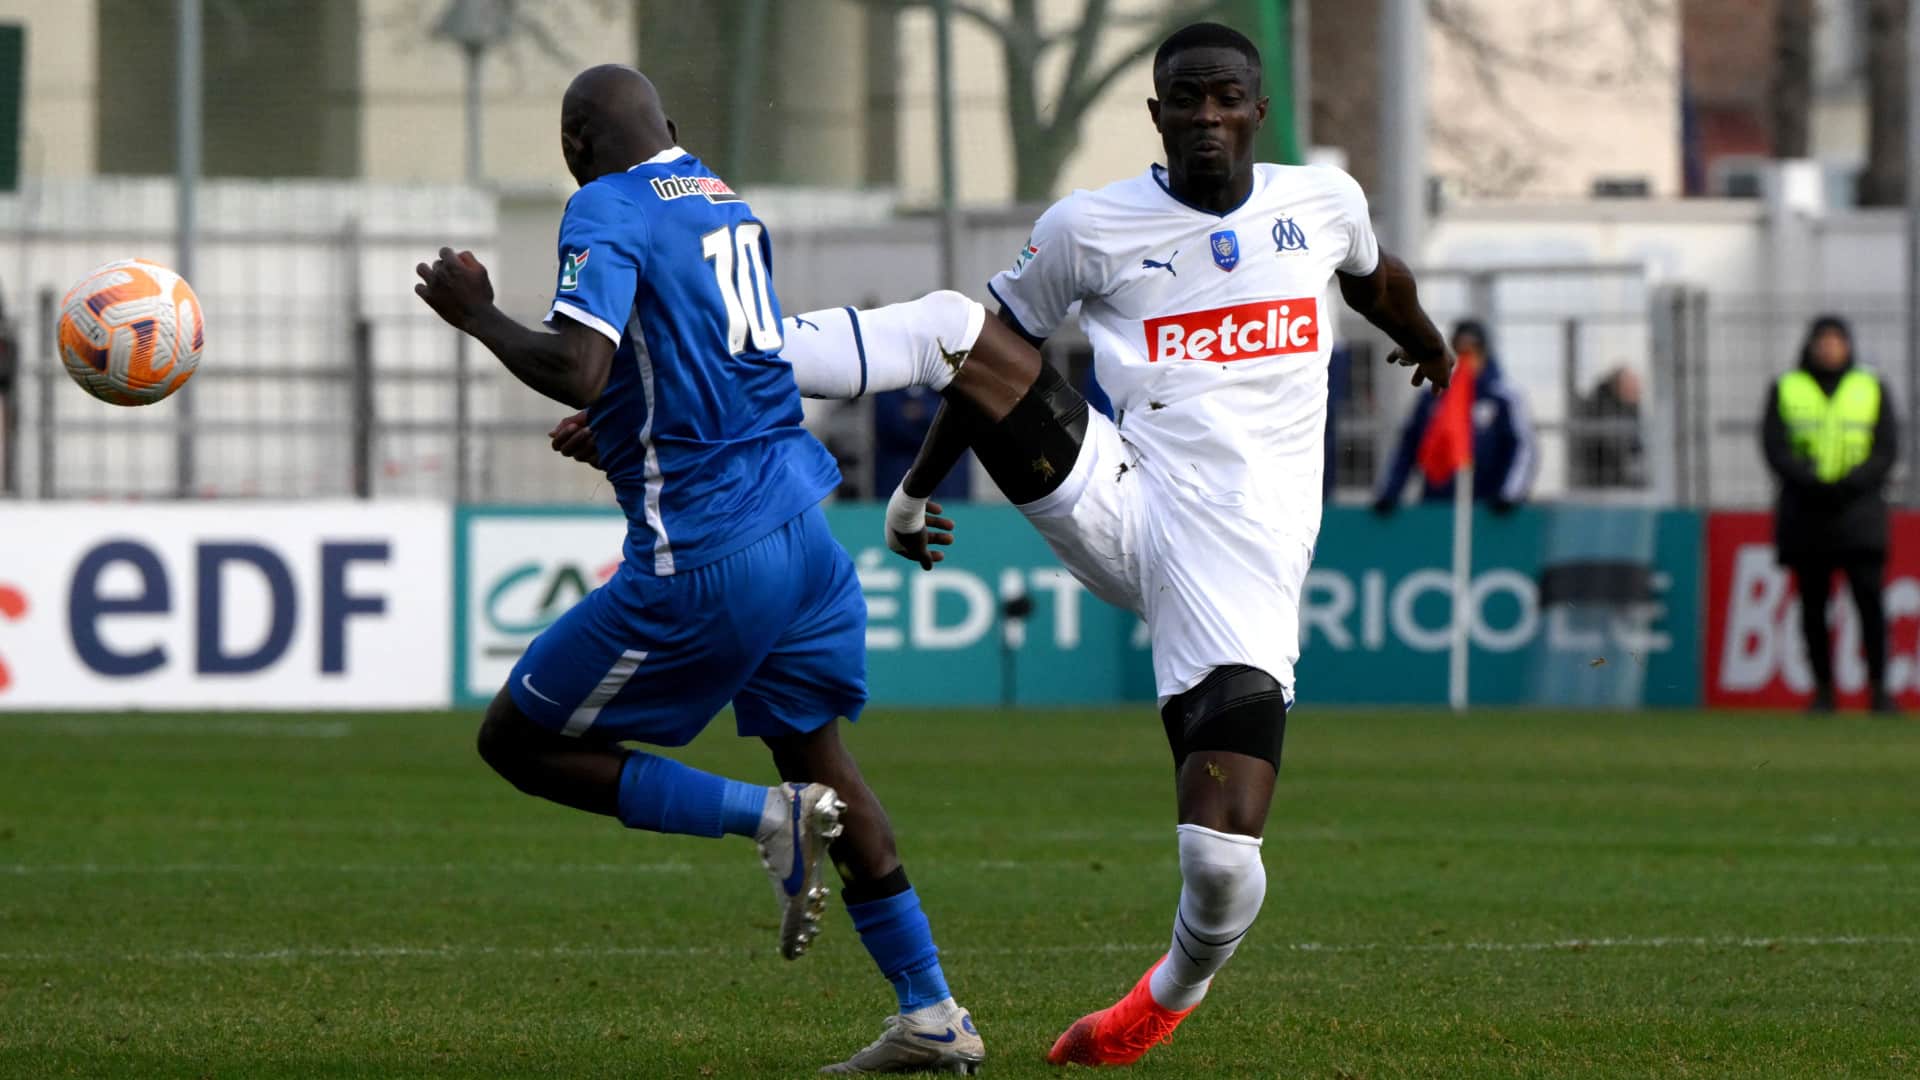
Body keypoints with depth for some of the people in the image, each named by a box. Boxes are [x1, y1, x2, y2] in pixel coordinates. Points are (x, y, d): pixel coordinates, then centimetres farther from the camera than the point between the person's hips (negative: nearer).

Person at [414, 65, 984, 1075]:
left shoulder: (606, 212, -10)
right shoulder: (729, 205, 16)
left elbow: (578, 373, -23)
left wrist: (475, 315, -8)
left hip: (701, 556, -8)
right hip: (801, 523, 8)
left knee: (516, 741, 4)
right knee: (818, 756, 22)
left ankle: (767, 818, -7)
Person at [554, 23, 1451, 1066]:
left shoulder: (1322, 200, 8)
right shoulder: (1089, 227, 2)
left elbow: (1376, 277, 31)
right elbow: (1002, 345, 17)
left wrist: (1424, 341, 53)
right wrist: (918, 485, 19)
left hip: (1242, 577, 0)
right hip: (1117, 511, 0)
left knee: (1222, 866, -14)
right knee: (951, 322, -20)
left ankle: (1174, 992, 24)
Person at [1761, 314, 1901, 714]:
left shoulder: (1872, 388, 11)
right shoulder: (1786, 389, 10)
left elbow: (1887, 449, 4)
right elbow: (1774, 448, 1)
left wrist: (1851, 483, -12)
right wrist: (1812, 482, -14)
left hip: (1858, 510, -1)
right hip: (1806, 512, 1)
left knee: (1869, 598, -12)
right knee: (1813, 604, 0)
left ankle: (1878, 686, -11)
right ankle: (1823, 691, 5)